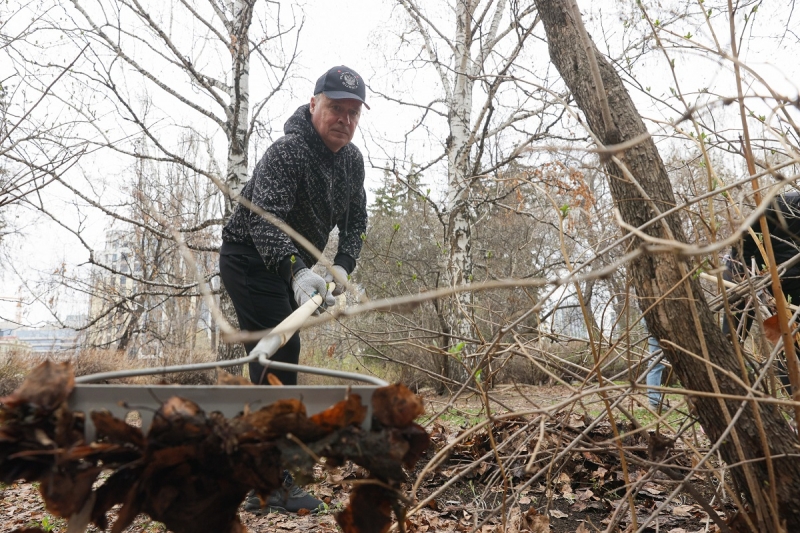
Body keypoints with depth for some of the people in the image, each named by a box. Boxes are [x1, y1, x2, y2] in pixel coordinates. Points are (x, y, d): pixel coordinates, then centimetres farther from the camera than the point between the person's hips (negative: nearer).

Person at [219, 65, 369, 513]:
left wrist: (343, 265, -14)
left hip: (287, 266, 9)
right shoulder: (287, 153, -26)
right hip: (250, 260, -9)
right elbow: (265, 219, -38)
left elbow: (355, 222, 4)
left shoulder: (352, 160, 1)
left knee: (282, 356, 13)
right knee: (276, 360, -16)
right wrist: (297, 271, -52)